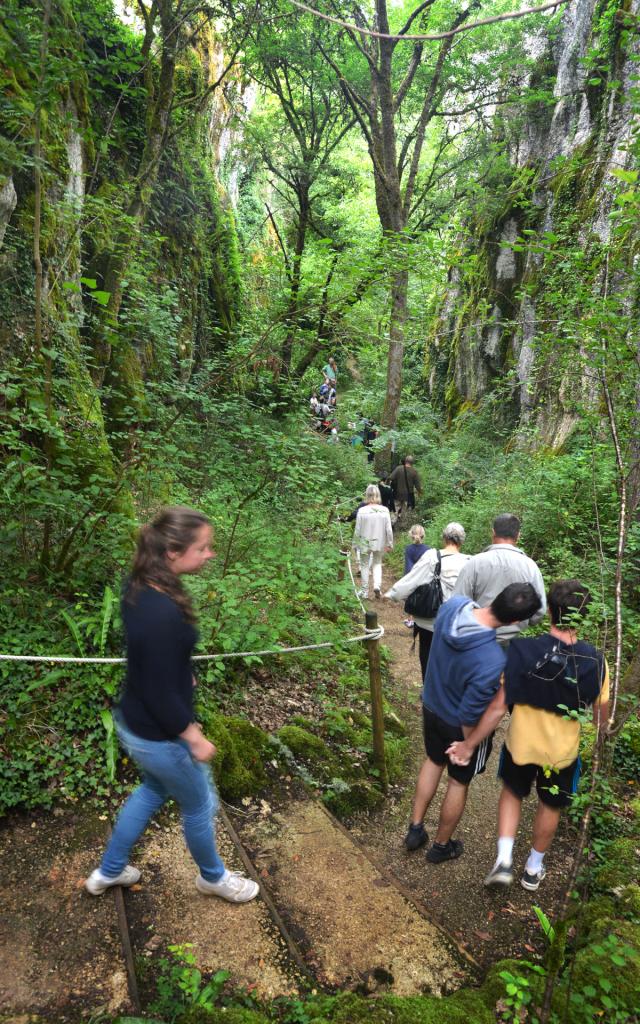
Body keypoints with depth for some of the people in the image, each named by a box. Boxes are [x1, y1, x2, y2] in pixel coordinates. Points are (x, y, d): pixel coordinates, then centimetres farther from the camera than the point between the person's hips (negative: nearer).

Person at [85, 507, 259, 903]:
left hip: (135, 722, 8)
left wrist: (183, 675, 21)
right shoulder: (163, 614, -36)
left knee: (154, 790, 33)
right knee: (200, 805, 19)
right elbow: (162, 695, -28)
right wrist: (195, 740, -15)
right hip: (158, 736, -8)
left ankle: (108, 871, 51)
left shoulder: (140, 588, -8)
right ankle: (213, 877, 47)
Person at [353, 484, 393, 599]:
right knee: (377, 563, 23)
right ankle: (377, 585, 2)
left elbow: (357, 530, -9)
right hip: (379, 542, 1)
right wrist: (389, 543, 6)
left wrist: (355, 544, 5)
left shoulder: (362, 511, -16)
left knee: (365, 565, 16)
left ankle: (365, 591, 24)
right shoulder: (384, 510, -12)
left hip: (365, 542, -1)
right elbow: (389, 529, -7)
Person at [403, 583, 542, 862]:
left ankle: (415, 829, 45)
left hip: (431, 705, 6)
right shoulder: (493, 663, -41)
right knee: (459, 781, 22)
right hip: (459, 725, -5)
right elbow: (469, 717, -28)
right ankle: (441, 846, 45)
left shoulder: (452, 605, -24)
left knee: (434, 761, 31)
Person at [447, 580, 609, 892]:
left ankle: (504, 860, 21)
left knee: (512, 793, 28)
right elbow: (600, 717, -7)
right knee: (550, 806, 26)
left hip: (521, 745, -1)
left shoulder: (523, 651, -26)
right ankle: (533, 869, 44)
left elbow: (499, 706, -21)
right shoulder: (595, 661, -21)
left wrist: (469, 744, -10)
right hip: (562, 751, 1)